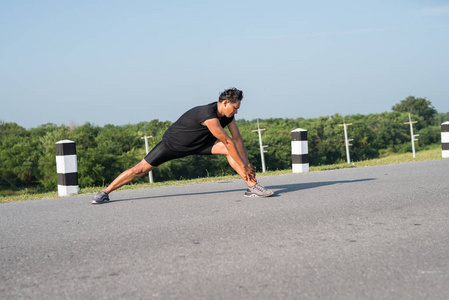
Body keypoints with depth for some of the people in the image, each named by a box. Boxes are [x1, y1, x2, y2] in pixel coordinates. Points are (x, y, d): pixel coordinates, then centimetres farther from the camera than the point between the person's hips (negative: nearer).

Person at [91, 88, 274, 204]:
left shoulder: (228, 115, -10)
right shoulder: (209, 115, -36)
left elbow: (237, 139, -5)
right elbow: (228, 141, -33)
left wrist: (247, 164, -8)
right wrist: (243, 166, -28)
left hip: (198, 143, 7)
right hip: (173, 143, -6)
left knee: (228, 150, -16)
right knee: (142, 168, -8)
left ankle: (252, 186, -16)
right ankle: (105, 193, 6)